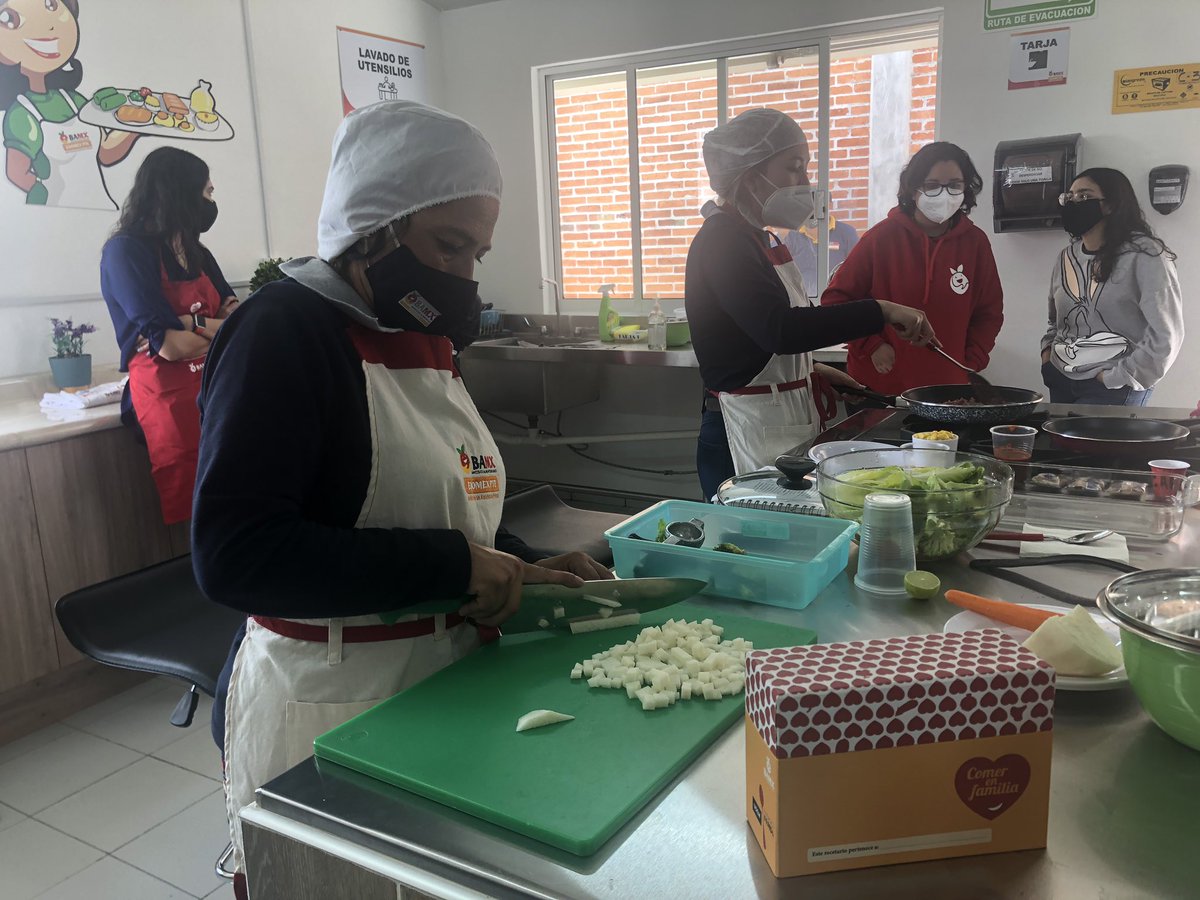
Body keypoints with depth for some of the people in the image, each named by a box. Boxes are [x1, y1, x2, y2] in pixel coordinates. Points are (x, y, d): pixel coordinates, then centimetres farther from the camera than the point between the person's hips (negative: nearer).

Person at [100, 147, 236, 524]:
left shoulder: (195, 251, 15)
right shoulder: (125, 249, -8)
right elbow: (166, 343, -19)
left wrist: (186, 326, -13)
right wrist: (216, 327, -2)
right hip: (168, 396, -6)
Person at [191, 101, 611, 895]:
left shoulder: (424, 338, 8)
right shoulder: (286, 331, -16)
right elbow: (234, 554, -25)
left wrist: (526, 570, 2)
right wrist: (451, 565, -24)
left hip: (443, 680, 8)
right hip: (327, 704, -7)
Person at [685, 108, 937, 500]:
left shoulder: (759, 238, 17)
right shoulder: (722, 242, -15)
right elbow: (779, 329, -28)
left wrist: (814, 371, 12)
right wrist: (880, 312, -27)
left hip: (784, 431, 10)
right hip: (746, 438, -9)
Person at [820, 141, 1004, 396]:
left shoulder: (975, 242, 2)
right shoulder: (882, 236, -5)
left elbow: (989, 313, 10)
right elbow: (836, 298, -2)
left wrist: (970, 363, -3)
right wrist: (871, 345, -10)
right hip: (879, 383, -1)